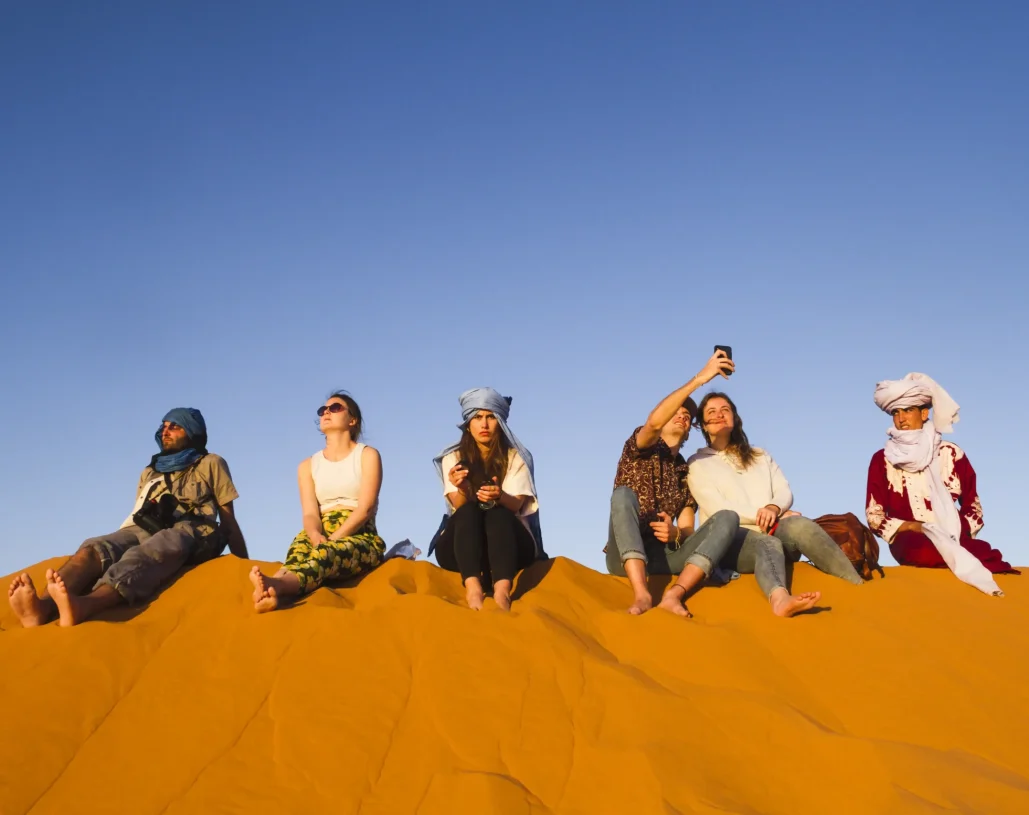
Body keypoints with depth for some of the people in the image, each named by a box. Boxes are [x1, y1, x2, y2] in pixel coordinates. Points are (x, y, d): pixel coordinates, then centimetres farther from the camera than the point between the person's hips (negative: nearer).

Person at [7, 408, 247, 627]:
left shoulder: (210, 464, 20)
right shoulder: (150, 472, 32)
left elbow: (228, 521, 15)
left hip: (186, 532, -4)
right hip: (143, 530, 4)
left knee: (144, 555, -38)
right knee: (95, 548, -29)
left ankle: (83, 606, -67)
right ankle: (43, 607, -57)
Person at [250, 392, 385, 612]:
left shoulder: (367, 455, 7)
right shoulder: (308, 465, 18)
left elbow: (365, 509, -7)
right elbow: (310, 513, 2)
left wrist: (331, 540, -21)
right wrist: (316, 536, -24)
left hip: (361, 538, -3)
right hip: (322, 537, 3)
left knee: (328, 552, -39)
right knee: (303, 541, -35)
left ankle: (278, 584, -71)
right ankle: (272, 591, -69)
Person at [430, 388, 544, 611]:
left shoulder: (515, 458, 3)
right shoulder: (453, 458, 5)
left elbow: (515, 505, -11)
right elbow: (459, 507, -9)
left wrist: (499, 496, -35)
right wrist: (462, 489, -32)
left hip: (510, 543, -1)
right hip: (459, 547, 1)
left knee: (498, 513, -33)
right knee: (468, 511, -31)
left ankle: (502, 590, -57)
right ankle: (472, 587, -55)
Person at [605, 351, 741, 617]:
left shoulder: (687, 472, 23)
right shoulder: (638, 448, 11)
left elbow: (687, 530, 13)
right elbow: (653, 422, -15)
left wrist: (675, 533, -14)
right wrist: (700, 378, -19)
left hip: (664, 555, 4)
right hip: (625, 555, -3)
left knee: (727, 517, -17)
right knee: (624, 493, -32)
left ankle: (674, 594, -39)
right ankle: (641, 594, -46)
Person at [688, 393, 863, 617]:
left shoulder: (761, 456, 27)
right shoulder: (697, 463, 13)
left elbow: (785, 492, 12)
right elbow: (717, 509, -2)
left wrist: (773, 508, -12)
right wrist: (760, 514, -10)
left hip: (770, 531, 4)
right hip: (730, 538, -4)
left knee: (800, 525, -32)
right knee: (768, 544, -39)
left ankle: (859, 588, -48)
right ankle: (780, 599, -74)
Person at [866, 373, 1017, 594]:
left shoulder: (951, 454, 9)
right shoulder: (882, 460, 6)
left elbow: (974, 508, 14)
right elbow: (874, 516, 3)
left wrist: (959, 531, -8)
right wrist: (916, 527, -12)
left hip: (953, 538, 0)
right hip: (910, 539, 0)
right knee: (927, 551, -37)